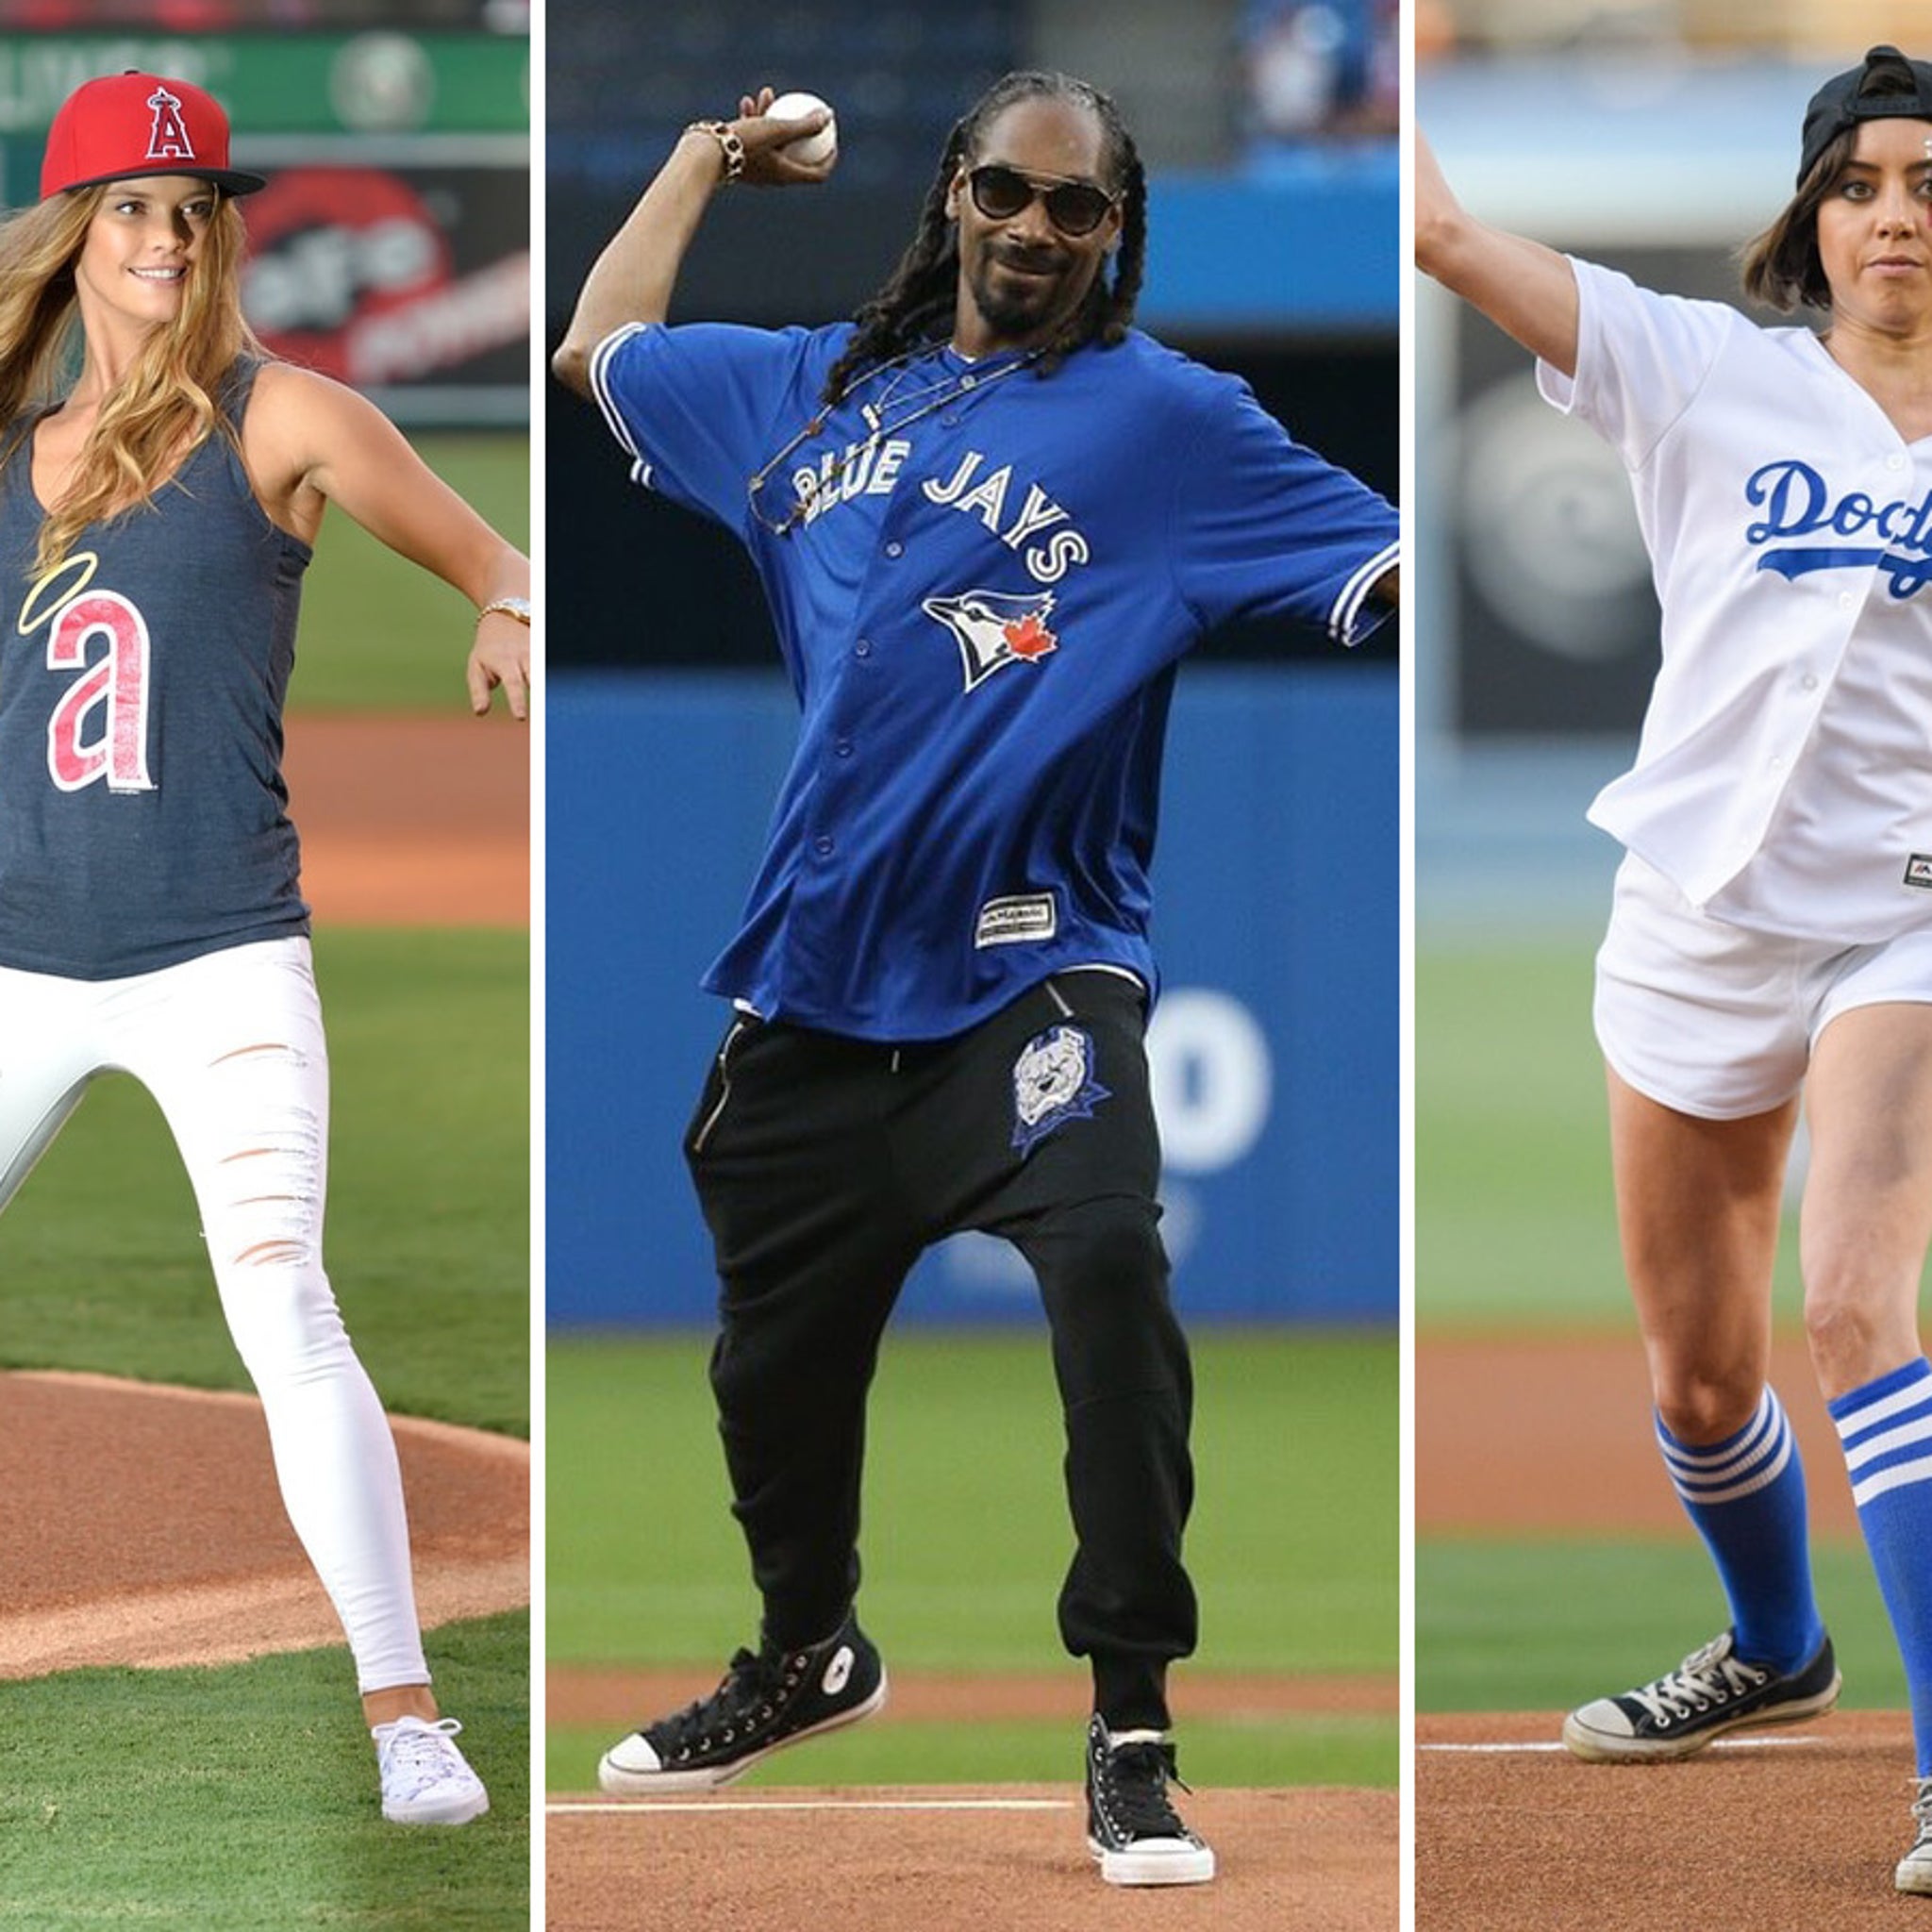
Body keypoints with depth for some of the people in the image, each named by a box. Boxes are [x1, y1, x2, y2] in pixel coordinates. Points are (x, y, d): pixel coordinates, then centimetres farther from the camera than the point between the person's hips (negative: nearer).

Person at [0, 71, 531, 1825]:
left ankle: (407, 1715, -17)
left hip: (218, 959, -5)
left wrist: (510, 617, -25)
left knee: (283, 1312, -19)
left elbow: (489, 559, -3)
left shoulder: (279, 419, -1)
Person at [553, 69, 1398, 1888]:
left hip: (1030, 967, -5)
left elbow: (1401, 564, -12)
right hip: (816, 970, 5)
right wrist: (708, 156, 33)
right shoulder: (815, 389, 13)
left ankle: (1133, 1732, -24)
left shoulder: (1166, 417, -1)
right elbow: (600, 344, 31)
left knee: (1106, 1261, -30)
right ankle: (809, 1656, 47)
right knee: (774, 1343, 18)